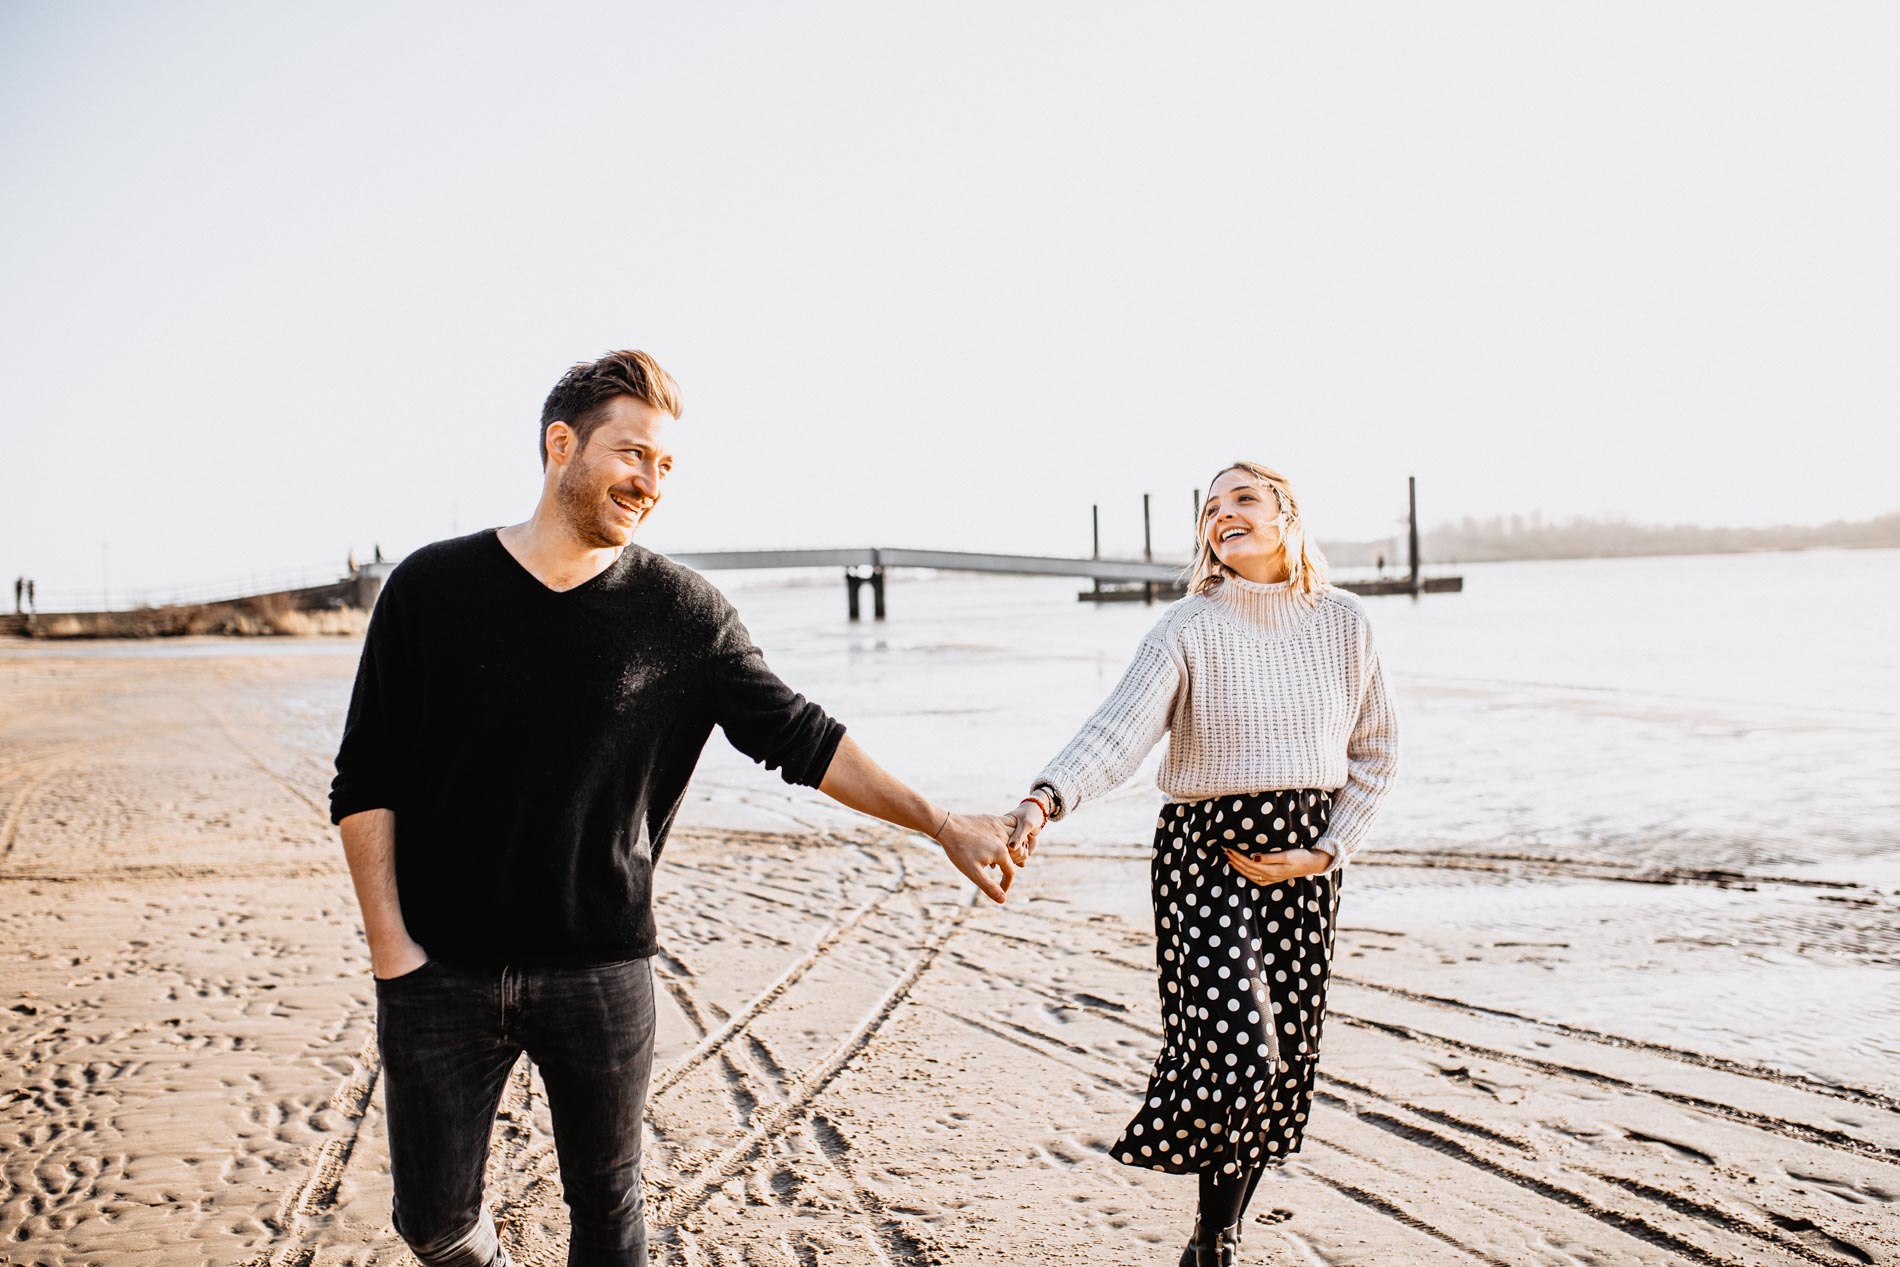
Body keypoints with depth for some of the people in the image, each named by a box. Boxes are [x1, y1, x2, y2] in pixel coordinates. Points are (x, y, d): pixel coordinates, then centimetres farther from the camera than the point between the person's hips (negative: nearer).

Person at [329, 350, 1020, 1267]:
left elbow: (797, 736, 0)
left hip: (601, 974, 0)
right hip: (442, 973, 0)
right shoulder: (433, 588, -2)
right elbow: (364, 782, 1)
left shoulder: (681, 613, -2)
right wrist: (389, 944, -5)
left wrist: (940, 824, -6)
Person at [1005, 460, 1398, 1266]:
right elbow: (1120, 727, -23)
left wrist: (1328, 851, -3)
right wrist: (1047, 797, -41)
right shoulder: (1188, 631, -9)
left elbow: (1373, 752, 9)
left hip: (1304, 860, 4)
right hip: (1206, 853, -4)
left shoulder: (1343, 623, 2)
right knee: (1240, 1048, -14)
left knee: (1285, 1056, 7)